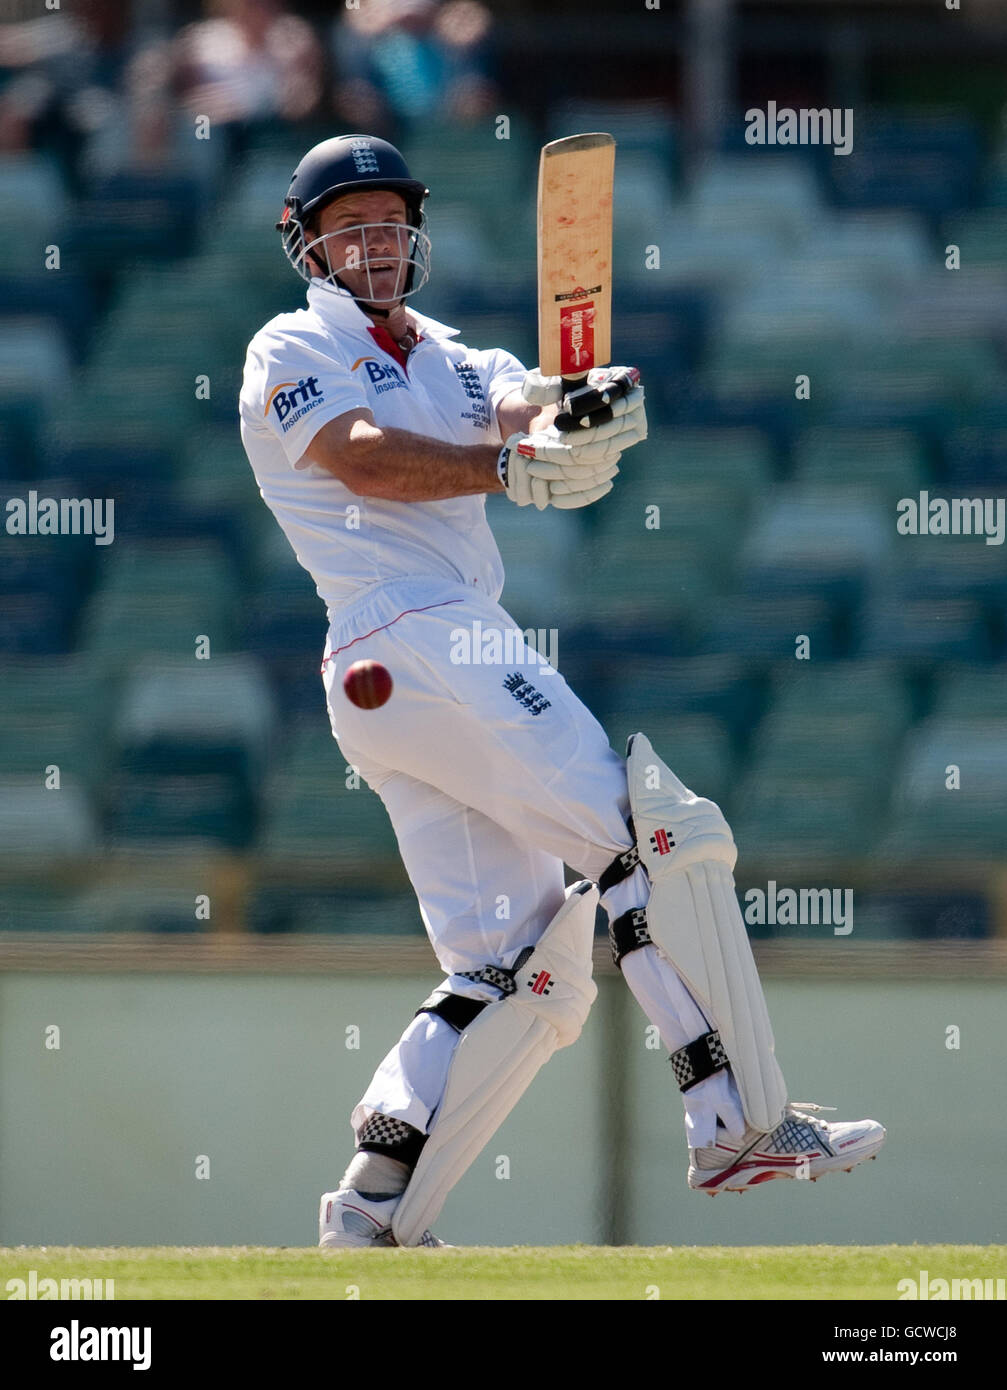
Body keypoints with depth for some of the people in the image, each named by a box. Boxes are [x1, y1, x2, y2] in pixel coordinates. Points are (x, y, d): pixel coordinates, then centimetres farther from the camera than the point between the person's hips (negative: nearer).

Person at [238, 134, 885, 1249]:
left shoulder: (455, 360, 25)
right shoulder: (293, 353, 6)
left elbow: (522, 410, 3)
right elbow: (362, 456, -15)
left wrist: (584, 417, -23)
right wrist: (506, 468, -32)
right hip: (413, 640, -8)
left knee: (525, 973, 3)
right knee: (656, 830, -16)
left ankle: (376, 1208, 0)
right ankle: (739, 1124, -19)